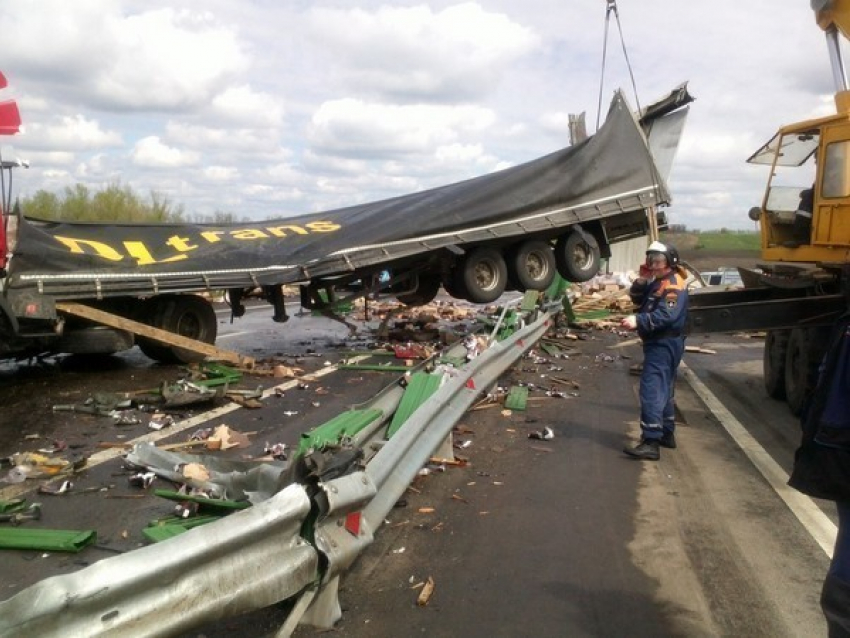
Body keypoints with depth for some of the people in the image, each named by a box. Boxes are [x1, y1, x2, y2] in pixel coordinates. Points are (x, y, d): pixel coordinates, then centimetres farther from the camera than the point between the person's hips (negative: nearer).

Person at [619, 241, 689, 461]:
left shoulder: (674, 285, -16)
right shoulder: (658, 282, 17)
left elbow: (665, 316, -29)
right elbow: (637, 299, 16)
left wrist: (638, 321, -39)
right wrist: (642, 280, -1)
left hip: (664, 345, -11)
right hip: (658, 343, 11)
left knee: (651, 390, -16)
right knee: (663, 390, 19)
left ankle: (651, 443, -20)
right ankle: (667, 434, 31)